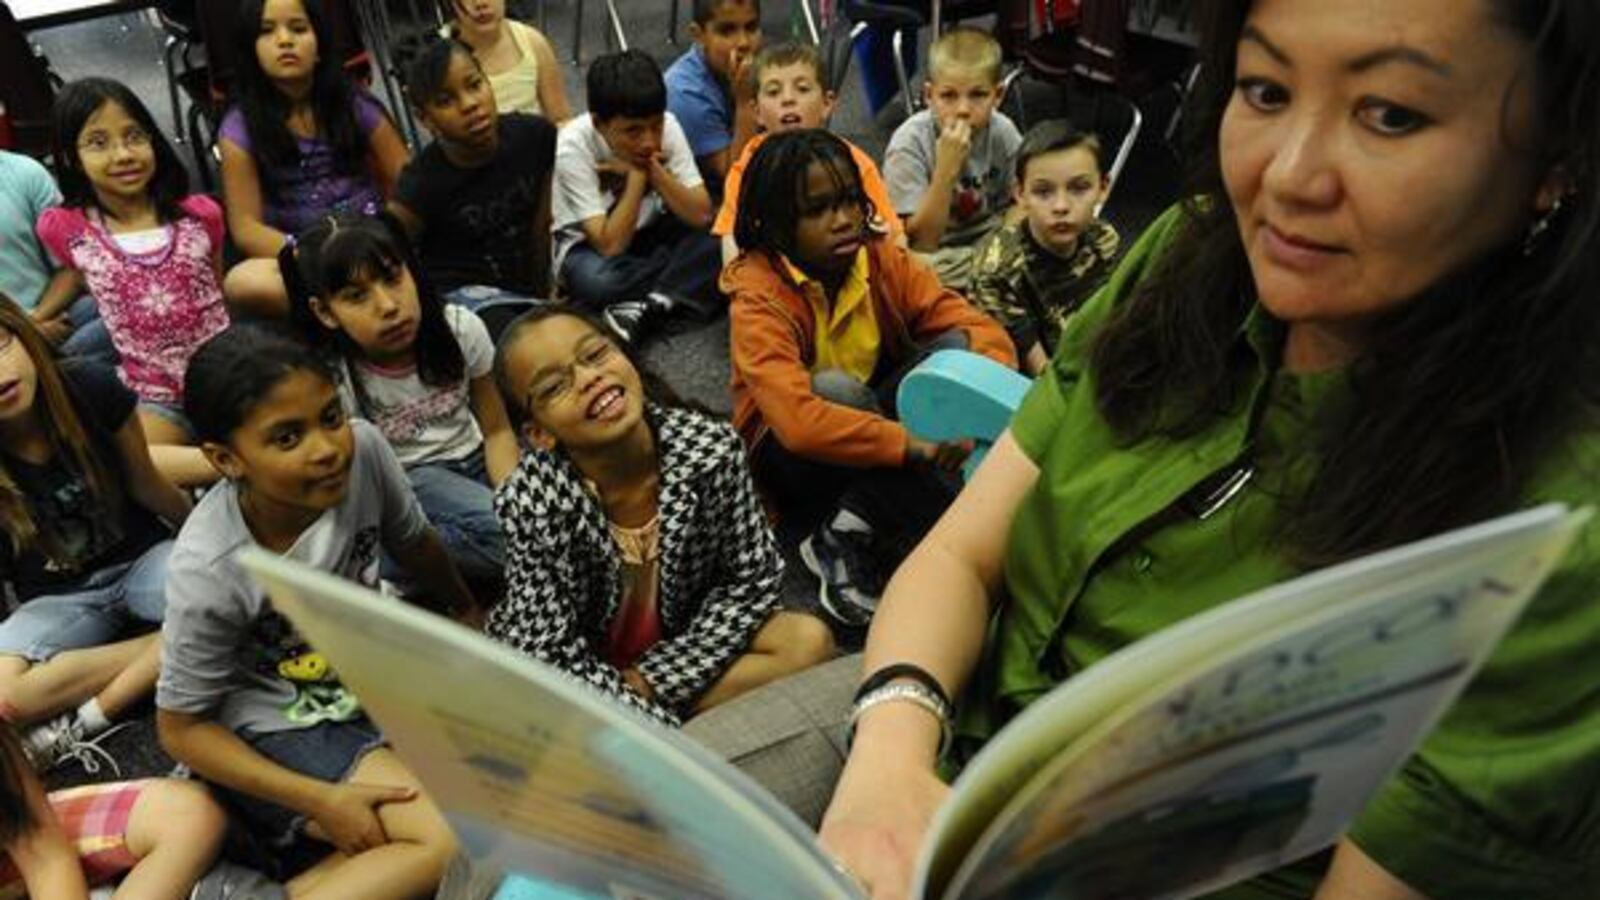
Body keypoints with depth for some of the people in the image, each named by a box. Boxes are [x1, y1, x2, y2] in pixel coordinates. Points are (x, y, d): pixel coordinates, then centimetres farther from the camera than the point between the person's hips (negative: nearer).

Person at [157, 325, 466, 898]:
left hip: (369, 673, 6)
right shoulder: (210, 570, -29)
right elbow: (181, 727, -15)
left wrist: (468, 614, 21)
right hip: (279, 724, -6)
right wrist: (322, 800, -22)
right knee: (461, 840, -22)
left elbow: (412, 543, 3)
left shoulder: (362, 450, -20)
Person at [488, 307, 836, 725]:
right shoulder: (532, 502, -29)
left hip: (684, 643, 4)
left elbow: (753, 577, -11)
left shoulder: (710, 447, -23)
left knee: (810, 640, -15)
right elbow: (555, 653, -21)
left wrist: (654, 680, -15)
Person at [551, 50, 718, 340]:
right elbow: (611, 246, -31)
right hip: (589, 245, -3)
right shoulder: (572, 147, -27)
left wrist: (653, 168, -30)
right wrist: (637, 173, -31)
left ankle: (642, 309, -26)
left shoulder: (667, 126, -18)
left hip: (651, 232, 4)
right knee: (596, 280, -38)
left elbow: (701, 216, -20)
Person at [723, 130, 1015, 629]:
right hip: (790, 453, -5)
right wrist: (911, 443, -46)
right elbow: (797, 421, -38)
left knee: (956, 347, -21)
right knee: (835, 389, -37)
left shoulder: (883, 260, -10)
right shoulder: (758, 298, -24)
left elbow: (980, 329, -14)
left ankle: (847, 533, -24)